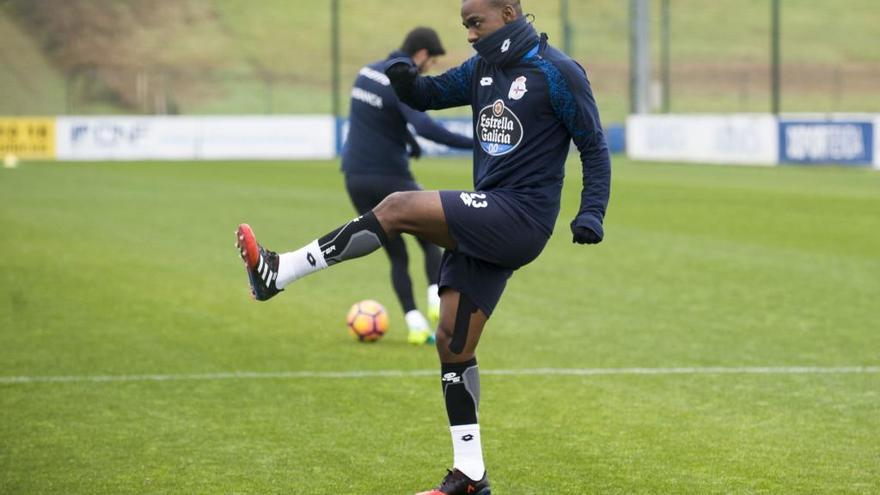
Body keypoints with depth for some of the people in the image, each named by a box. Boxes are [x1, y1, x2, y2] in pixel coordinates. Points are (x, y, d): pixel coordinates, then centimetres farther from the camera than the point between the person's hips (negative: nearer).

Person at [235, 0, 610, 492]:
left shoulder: (558, 72, -8)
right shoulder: (483, 68, 14)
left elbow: (594, 146, -5)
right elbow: (428, 95, 18)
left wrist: (591, 214, -15)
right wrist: (405, 80, -7)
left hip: (522, 217, -8)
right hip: (486, 226, 8)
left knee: (399, 208, -22)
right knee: (453, 341, 5)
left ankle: (278, 273, -18)